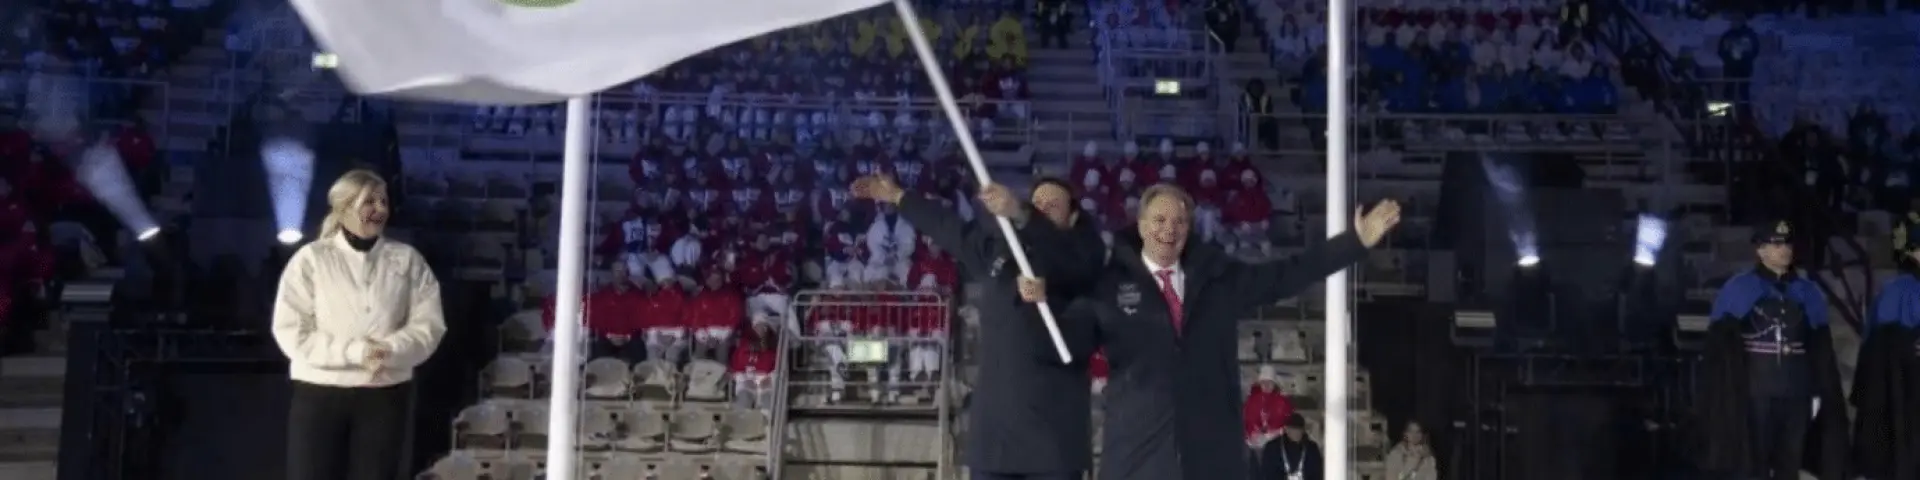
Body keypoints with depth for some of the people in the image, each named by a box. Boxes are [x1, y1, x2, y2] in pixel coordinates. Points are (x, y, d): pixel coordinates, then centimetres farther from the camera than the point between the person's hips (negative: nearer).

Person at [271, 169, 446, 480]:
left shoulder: (406, 259, 5)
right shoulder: (310, 259, -2)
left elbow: (428, 325, -1)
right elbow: (290, 332, -8)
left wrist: (389, 351, -19)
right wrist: (354, 352, -18)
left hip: (384, 395, 2)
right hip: (319, 395, -2)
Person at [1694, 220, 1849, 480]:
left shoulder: (1807, 291, 9)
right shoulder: (1738, 289, -2)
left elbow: (1821, 349, 11)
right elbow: (1720, 345, -4)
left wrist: (1822, 391, 7)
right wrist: (1726, 391, -9)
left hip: (1796, 390, 4)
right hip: (1756, 389, -3)